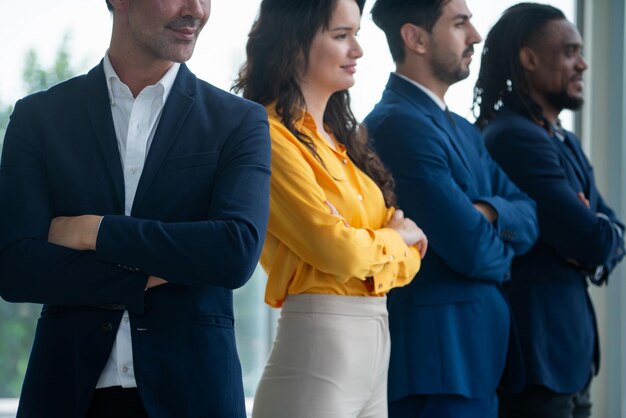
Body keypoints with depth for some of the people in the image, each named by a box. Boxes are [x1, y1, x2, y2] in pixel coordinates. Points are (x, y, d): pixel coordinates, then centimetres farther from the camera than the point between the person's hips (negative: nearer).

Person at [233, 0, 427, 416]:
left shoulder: (341, 137, 15)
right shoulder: (271, 139, -11)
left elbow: (406, 256, 13)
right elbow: (337, 249, -18)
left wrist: (365, 247, -8)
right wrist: (395, 238, 1)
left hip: (376, 342, 8)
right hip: (319, 344, -8)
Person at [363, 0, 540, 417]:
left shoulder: (465, 132, 17)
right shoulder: (399, 125, -16)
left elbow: (531, 218, 9)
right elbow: (472, 250, -20)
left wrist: (490, 213, -13)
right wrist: (504, 246, 3)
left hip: (478, 355, 9)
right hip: (438, 361, -9)